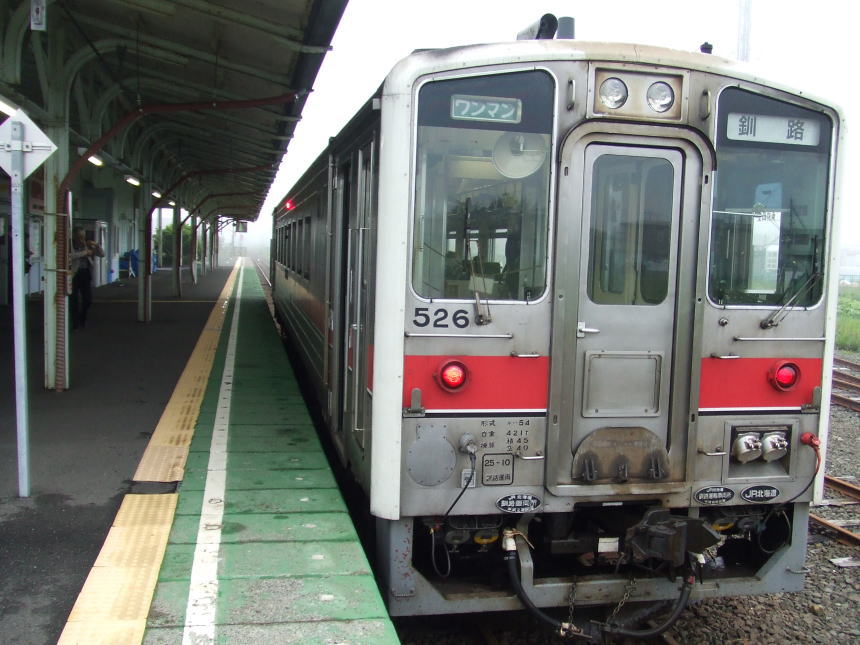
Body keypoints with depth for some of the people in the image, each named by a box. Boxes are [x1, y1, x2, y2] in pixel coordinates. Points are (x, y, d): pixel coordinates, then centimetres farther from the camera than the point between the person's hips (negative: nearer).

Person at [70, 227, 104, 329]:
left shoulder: (88, 245, 8)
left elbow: (102, 254, 9)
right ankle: (75, 323, 10)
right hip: (74, 274, -4)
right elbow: (72, 256, -25)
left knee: (88, 299, 7)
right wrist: (85, 253, -21)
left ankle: (82, 319, 30)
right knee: (75, 300, -1)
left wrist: (96, 245, -6)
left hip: (86, 274, 4)